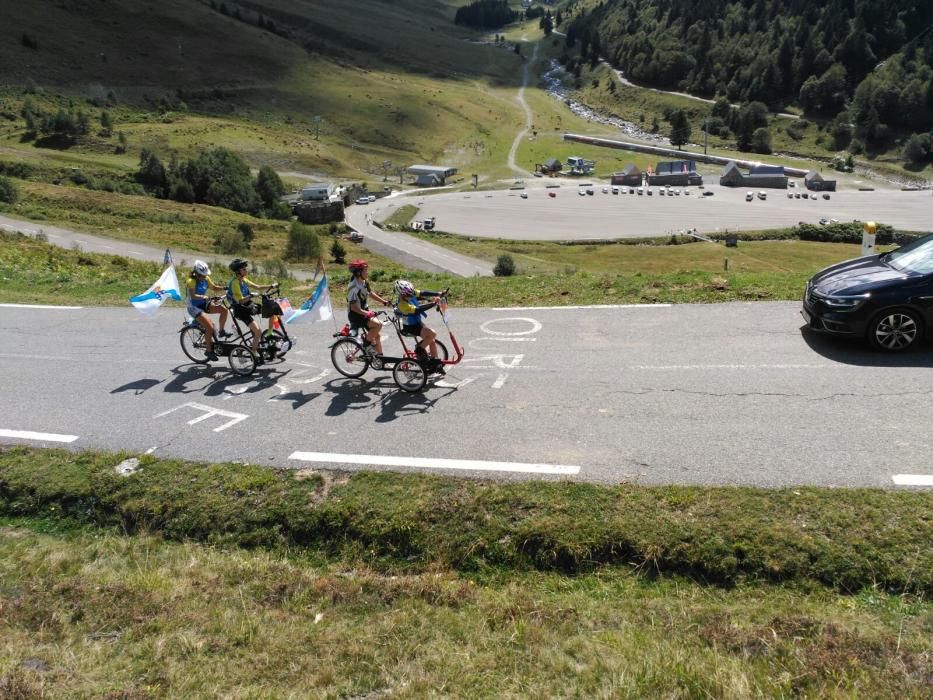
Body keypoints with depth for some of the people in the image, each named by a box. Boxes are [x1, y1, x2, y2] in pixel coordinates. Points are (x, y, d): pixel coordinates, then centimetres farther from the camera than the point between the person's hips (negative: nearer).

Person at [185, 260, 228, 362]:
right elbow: (193, 295, -33)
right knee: (210, 327, -20)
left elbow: (214, 288, 11)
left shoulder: (206, 279, 1)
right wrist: (204, 297, -48)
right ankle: (209, 351, -6)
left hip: (203, 304, 7)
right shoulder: (191, 281, -19)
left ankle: (222, 331, 4)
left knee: (223, 309, -15)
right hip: (194, 307, -7)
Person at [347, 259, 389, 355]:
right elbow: (353, 307, -26)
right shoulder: (353, 287, -24)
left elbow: (370, 293, 19)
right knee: (378, 324, -26)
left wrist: (384, 301, 11)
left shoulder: (364, 282, 2)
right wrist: (367, 314, -35)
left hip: (365, 311, 9)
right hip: (356, 315, -9)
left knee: (377, 335, 10)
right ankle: (367, 342, -6)